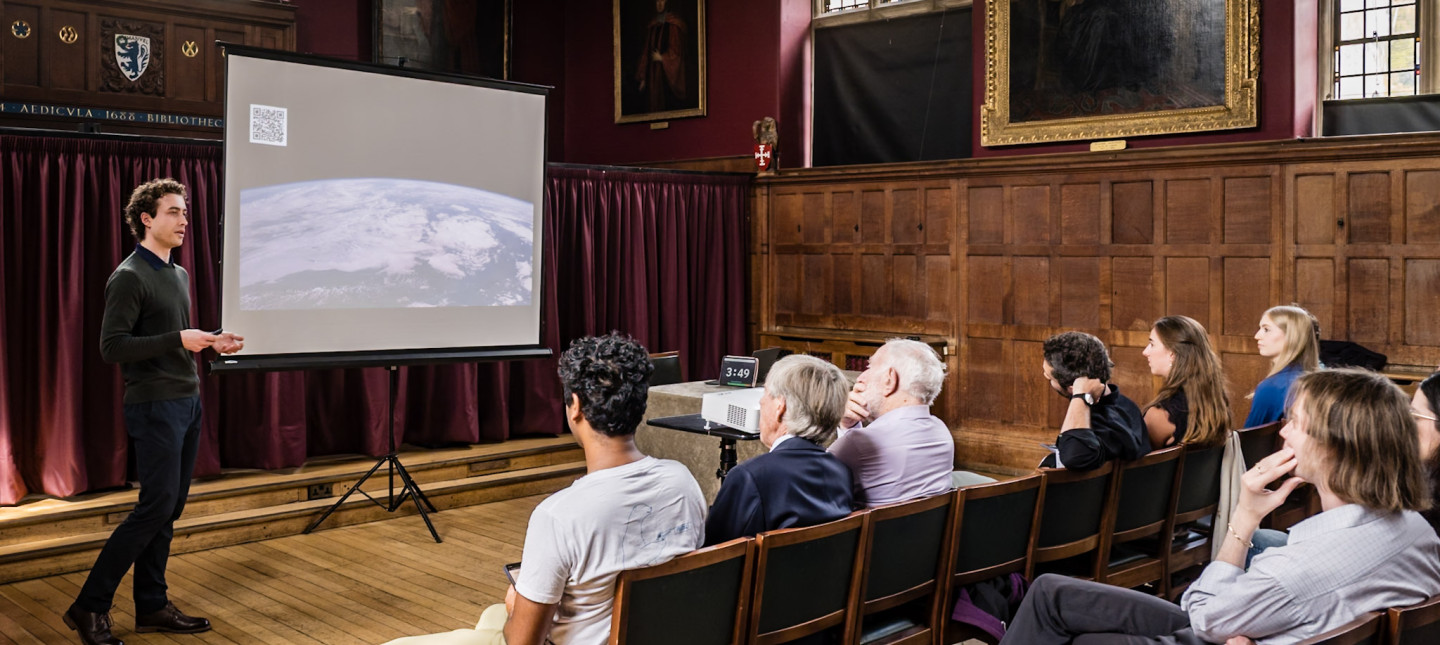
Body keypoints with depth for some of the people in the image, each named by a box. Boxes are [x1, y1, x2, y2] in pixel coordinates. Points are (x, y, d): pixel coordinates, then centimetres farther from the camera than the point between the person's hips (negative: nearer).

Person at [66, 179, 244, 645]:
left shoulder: (178, 275, 15)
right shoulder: (129, 277, -12)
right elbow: (112, 348, -18)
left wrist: (212, 343, 7)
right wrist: (179, 340, -22)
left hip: (187, 403, 9)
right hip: (155, 407, -9)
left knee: (168, 509, 10)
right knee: (156, 507, -9)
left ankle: (151, 606, 19)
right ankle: (90, 607, 2)